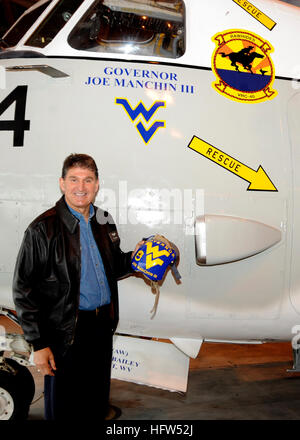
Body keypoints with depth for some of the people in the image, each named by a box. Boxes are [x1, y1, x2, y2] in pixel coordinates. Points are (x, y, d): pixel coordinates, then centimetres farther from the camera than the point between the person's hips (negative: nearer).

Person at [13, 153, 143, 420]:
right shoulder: (44, 229, -13)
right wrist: (39, 344, -15)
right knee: (64, 407, 8)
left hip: (103, 326, 6)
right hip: (67, 331, -6)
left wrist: (133, 258, -2)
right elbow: (24, 291, -13)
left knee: (97, 405, 20)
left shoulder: (104, 221, 7)